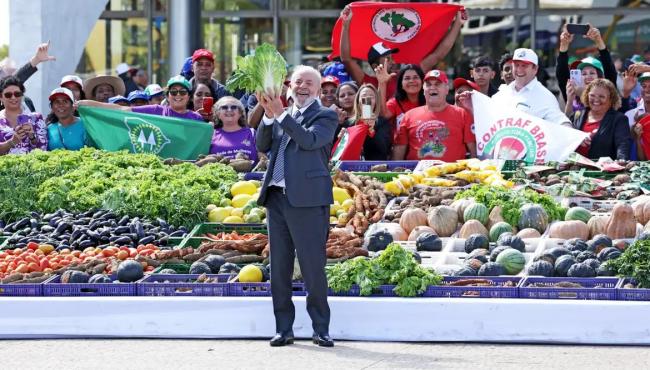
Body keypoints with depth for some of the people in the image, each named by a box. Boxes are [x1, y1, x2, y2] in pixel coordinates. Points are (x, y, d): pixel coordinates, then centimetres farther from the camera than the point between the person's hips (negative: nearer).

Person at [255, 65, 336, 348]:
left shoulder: (325, 116, 2)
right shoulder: (280, 117, 18)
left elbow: (309, 140, -15)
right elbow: (262, 146, 7)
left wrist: (280, 114, -17)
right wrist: (269, 115, -6)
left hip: (307, 200, -6)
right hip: (277, 197, 6)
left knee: (313, 268, -5)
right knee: (279, 268, 7)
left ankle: (321, 329, 1)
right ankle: (283, 329, 12)